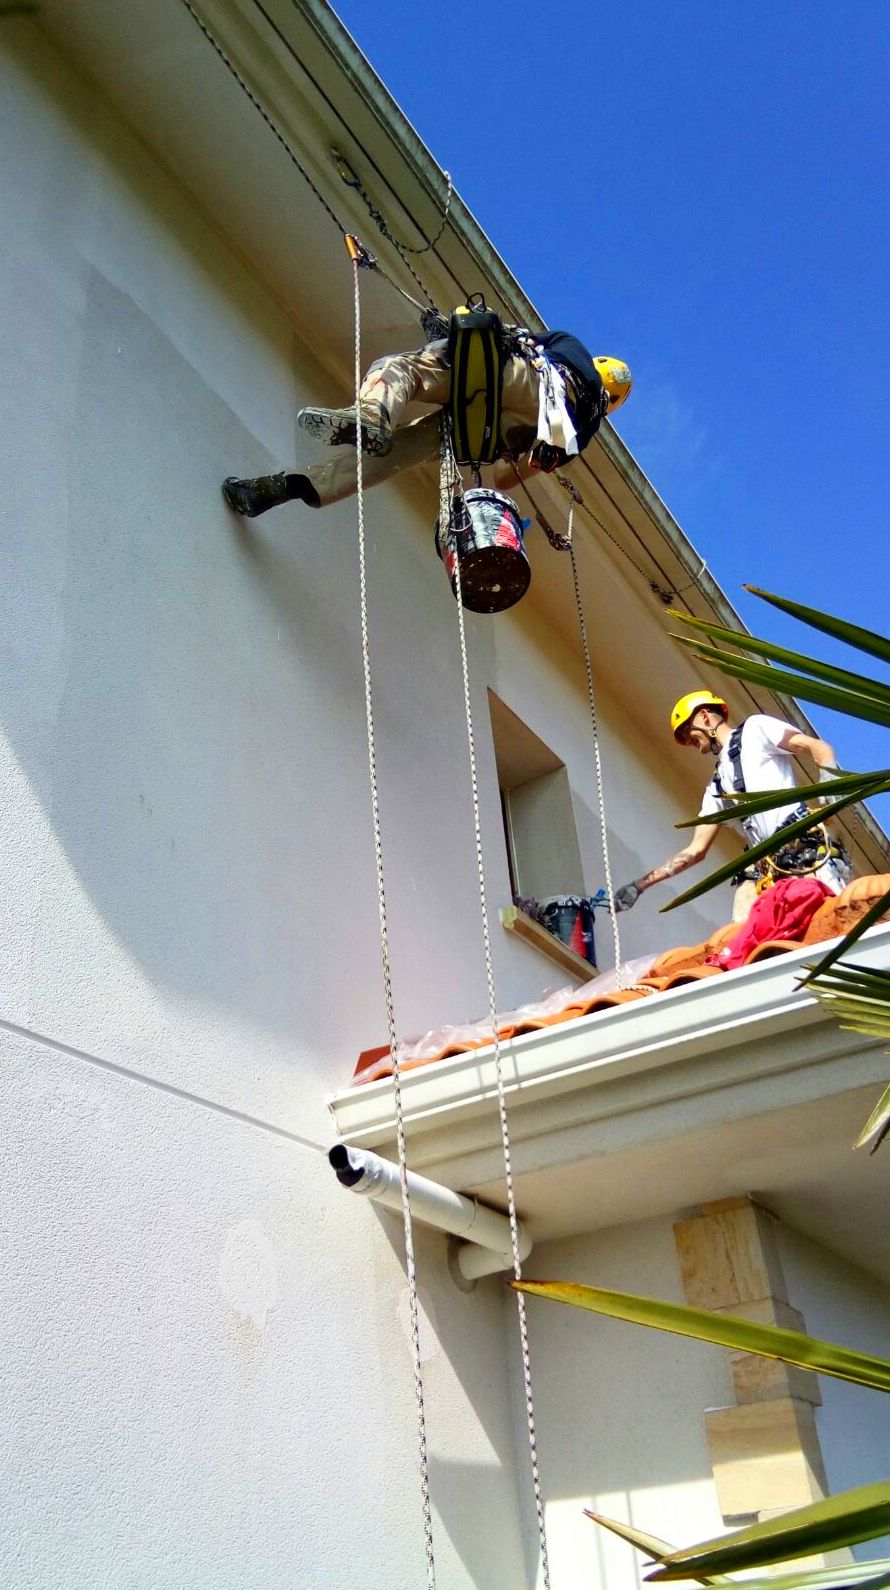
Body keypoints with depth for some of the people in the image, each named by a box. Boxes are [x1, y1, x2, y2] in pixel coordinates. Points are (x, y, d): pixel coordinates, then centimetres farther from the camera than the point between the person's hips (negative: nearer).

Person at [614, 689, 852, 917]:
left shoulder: (755, 729, 13)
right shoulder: (717, 786, 29)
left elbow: (819, 747, 3)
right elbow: (696, 850, 26)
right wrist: (641, 885, 20)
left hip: (806, 850, -6)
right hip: (767, 869, 6)